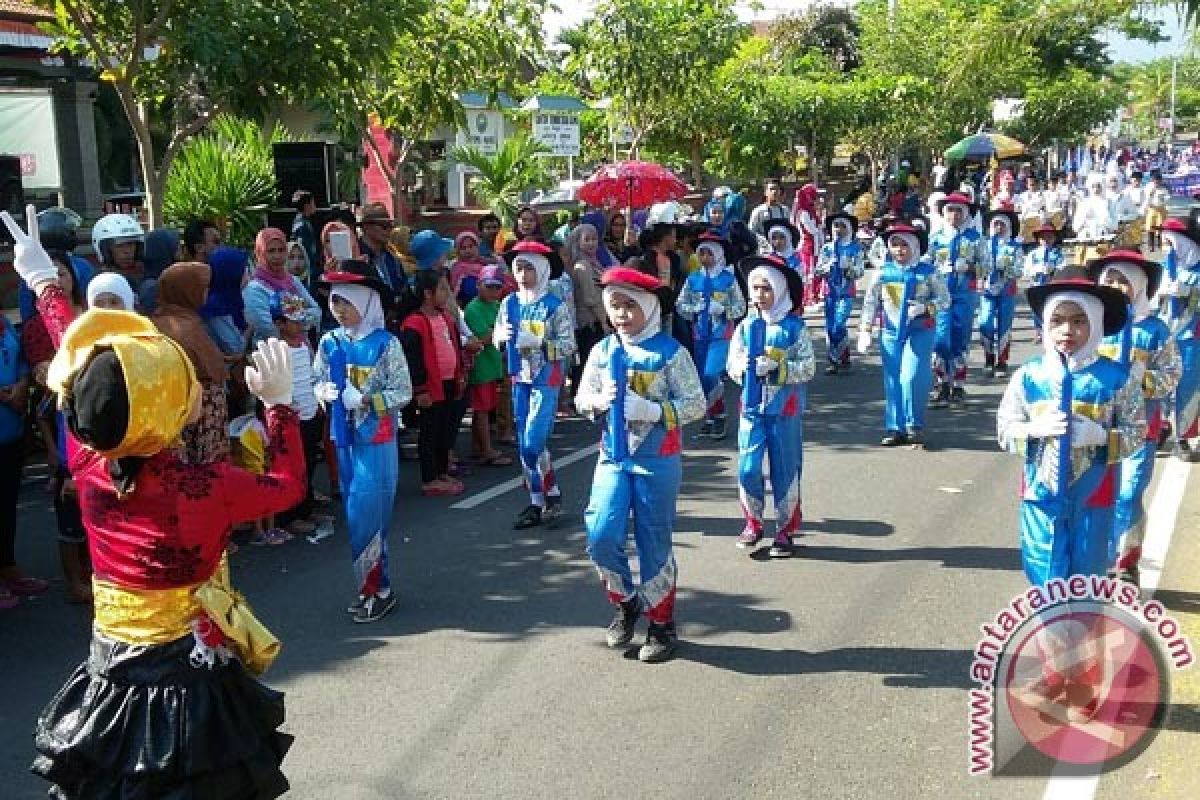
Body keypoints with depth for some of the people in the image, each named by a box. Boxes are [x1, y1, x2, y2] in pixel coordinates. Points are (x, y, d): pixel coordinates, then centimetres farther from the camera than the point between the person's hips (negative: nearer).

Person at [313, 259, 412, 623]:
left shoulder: (385, 344, -11)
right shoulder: (330, 342, 2)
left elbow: (403, 393, -10)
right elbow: (318, 382, 11)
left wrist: (365, 399, -20)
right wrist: (325, 392, -10)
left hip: (377, 440, -5)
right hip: (344, 437, 5)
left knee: (366, 514, -6)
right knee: (356, 514, 11)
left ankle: (377, 589, 8)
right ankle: (371, 586, 23)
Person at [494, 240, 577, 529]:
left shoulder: (555, 306, -8)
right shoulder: (510, 303, 6)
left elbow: (569, 345, -10)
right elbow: (497, 340, 11)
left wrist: (540, 343, -23)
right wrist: (502, 337, -11)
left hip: (546, 379, -5)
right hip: (520, 378, 6)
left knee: (534, 442, -12)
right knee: (524, 444, 8)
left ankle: (552, 495, 8)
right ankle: (538, 501, 18)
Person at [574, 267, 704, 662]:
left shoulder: (670, 352, -8)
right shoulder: (602, 350, 5)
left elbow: (696, 405, -9)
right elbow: (582, 397, 11)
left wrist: (652, 410, -21)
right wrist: (599, 401, -12)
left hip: (658, 459, -3)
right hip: (613, 456, 4)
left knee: (654, 542, 4)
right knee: (601, 536, -6)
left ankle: (662, 624, 22)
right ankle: (626, 603, 22)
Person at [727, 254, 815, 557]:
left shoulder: (794, 327, -4)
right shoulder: (746, 326, 3)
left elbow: (808, 368, -8)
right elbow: (732, 366, 2)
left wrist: (778, 368, -20)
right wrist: (747, 367, -19)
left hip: (786, 409, -2)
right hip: (752, 407, 2)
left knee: (785, 469, 5)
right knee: (747, 468, -2)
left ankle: (785, 530, 19)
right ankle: (753, 523, 18)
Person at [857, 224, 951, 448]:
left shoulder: (928, 272, -1)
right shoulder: (883, 273, 5)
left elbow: (944, 300, 1)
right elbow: (870, 303, 9)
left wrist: (925, 307, -17)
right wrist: (865, 330, 3)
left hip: (920, 332, -3)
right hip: (891, 333, 3)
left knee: (912, 378, -13)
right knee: (893, 382, 5)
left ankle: (915, 426, 1)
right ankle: (895, 428, 13)